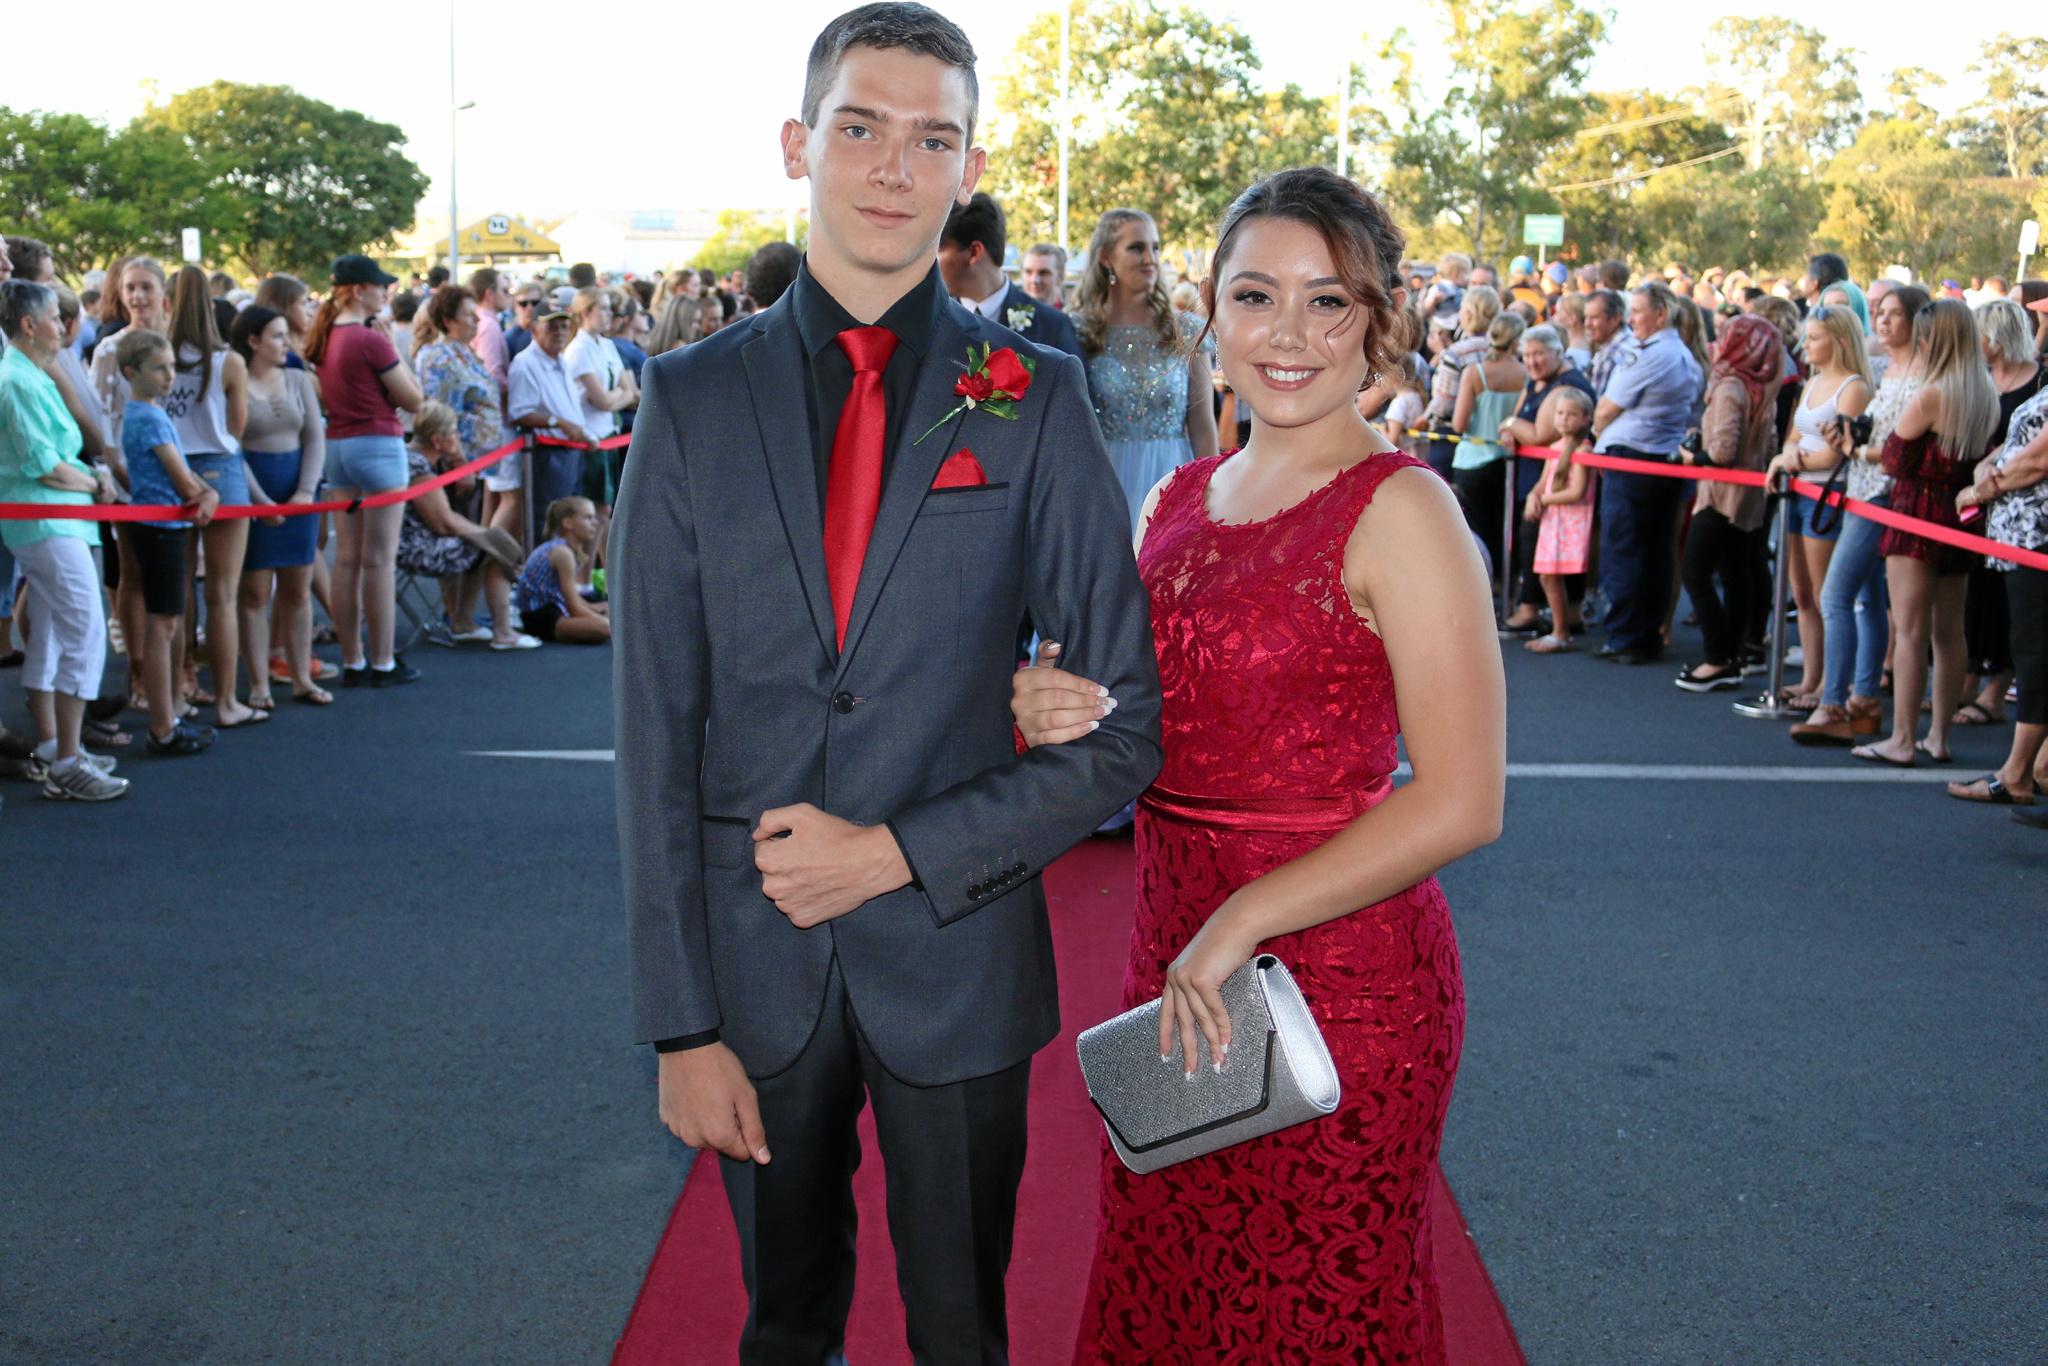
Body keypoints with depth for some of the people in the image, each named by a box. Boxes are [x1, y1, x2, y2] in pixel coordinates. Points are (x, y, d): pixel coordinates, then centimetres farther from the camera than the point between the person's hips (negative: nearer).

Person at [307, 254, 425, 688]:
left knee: (346, 558, 10)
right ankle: (383, 663, 3)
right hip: (378, 444, -8)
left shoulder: (324, 339, 8)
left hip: (337, 446, 8)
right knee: (379, 559, -2)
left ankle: (352, 661, 16)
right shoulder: (371, 340, -15)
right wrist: (391, 344, -3)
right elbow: (412, 399, -11)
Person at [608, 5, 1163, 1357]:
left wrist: (903, 852, -14)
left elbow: (1128, 726, -5)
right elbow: (657, 731, -2)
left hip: (957, 956, -1)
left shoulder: (1037, 398, -5)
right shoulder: (693, 398, -2)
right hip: (756, 961, 1)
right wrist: (680, 1021, -5)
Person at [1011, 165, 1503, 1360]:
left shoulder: (1400, 511, -13)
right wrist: (1060, 716, -5)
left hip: (1339, 981, -6)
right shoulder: (1178, 502, 8)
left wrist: (1245, 921, -18)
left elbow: (1462, 802, -18)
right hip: (1172, 969, 6)